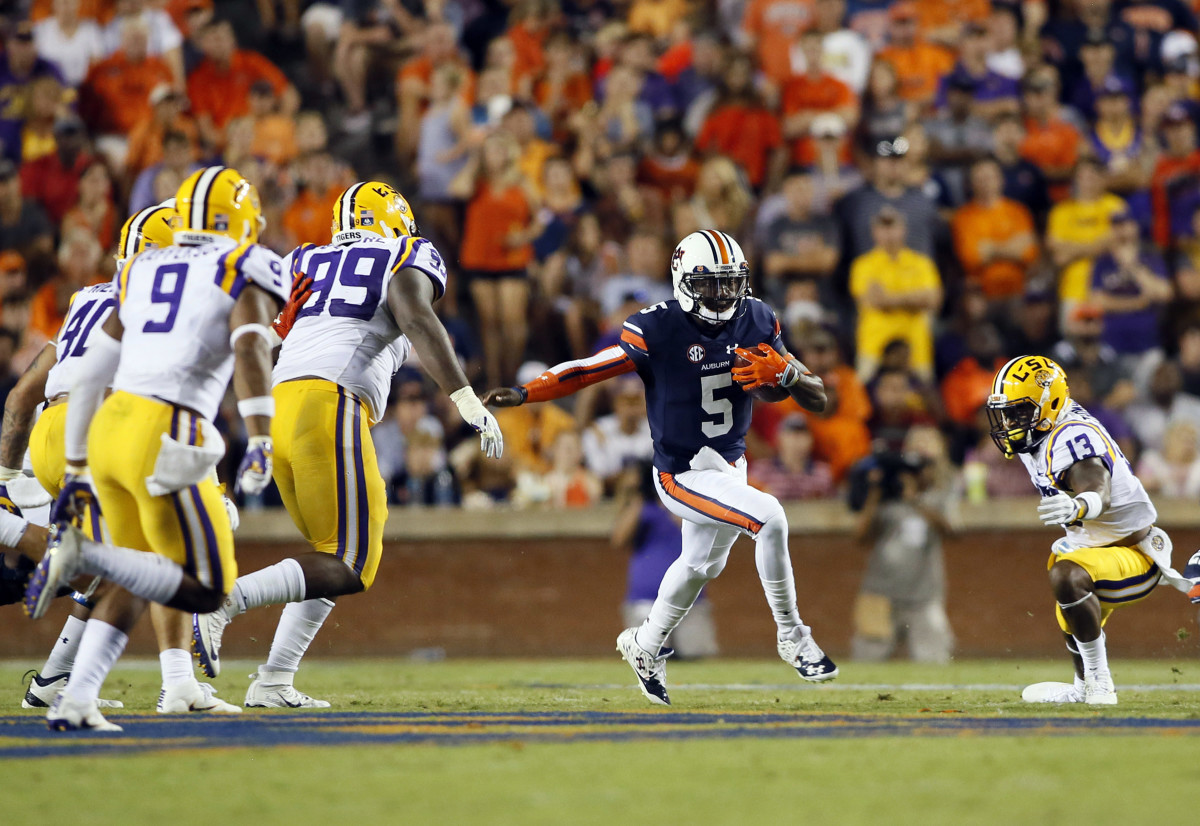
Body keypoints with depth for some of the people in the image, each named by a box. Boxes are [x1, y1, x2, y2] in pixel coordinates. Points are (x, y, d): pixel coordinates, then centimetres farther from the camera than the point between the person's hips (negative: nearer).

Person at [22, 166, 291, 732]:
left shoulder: (142, 273, 22)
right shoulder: (247, 273, 4)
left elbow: (87, 380, 22)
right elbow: (249, 352, -17)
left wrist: (76, 470, 28)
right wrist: (260, 441, -25)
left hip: (108, 430, 7)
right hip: (166, 443, -7)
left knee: (137, 581, 21)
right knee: (206, 592, 2)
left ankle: (75, 699, 7)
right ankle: (83, 556, -15)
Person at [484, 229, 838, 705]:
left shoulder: (755, 322, -6)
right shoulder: (658, 330, -20)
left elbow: (817, 399, -4)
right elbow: (589, 369, -16)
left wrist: (784, 373, -25)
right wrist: (524, 394, -27)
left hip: (729, 465, 7)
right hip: (682, 474, -7)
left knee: (701, 564, 26)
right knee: (770, 519, -25)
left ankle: (645, 646, 51)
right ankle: (793, 639, -10)